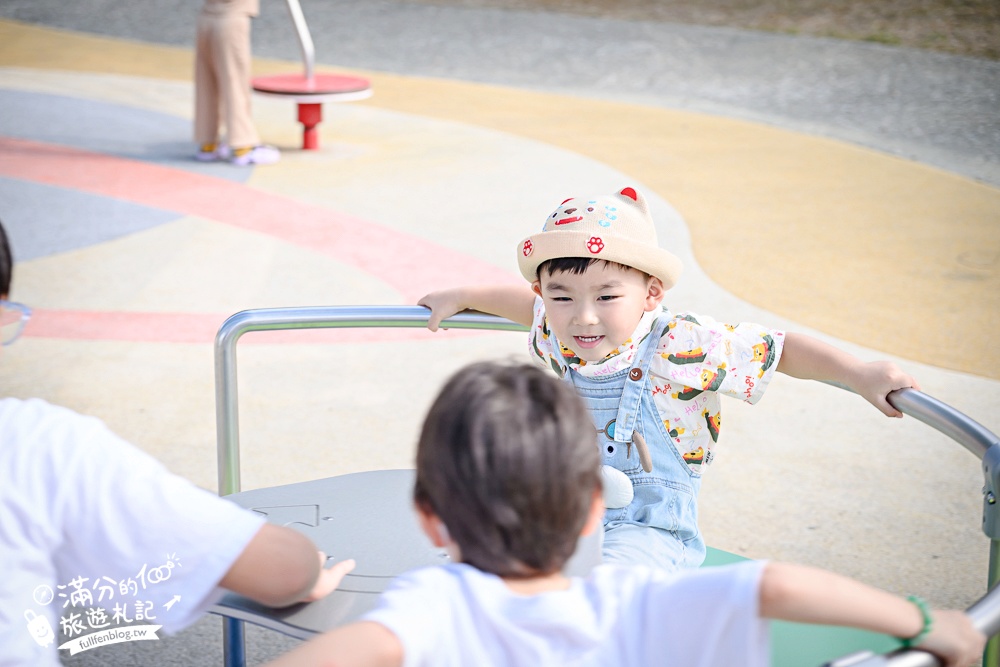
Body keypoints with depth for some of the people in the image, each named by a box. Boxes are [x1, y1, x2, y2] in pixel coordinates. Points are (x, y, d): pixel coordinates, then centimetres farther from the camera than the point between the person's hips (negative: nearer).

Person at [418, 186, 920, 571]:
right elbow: (529, 304, 25)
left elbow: (779, 350, -9)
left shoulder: (680, 347, -16)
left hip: (648, 528, -6)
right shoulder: (556, 338, 1)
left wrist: (859, 373, -15)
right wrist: (460, 298, 29)